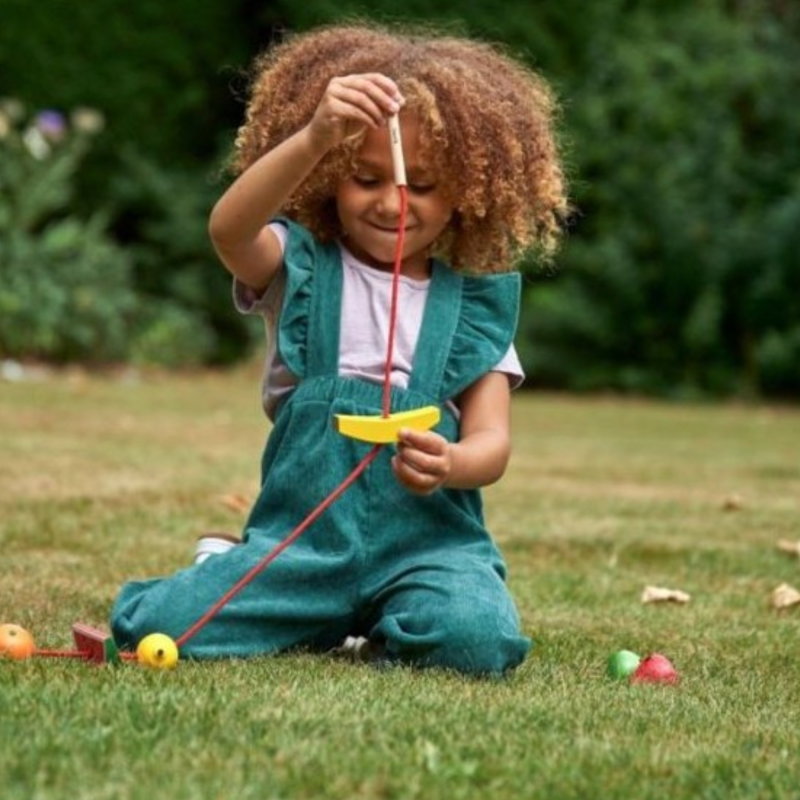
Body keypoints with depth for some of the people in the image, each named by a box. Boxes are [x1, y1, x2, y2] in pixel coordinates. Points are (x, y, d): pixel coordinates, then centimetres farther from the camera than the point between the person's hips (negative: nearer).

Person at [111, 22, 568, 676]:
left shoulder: (476, 301, 9)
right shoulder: (299, 267, 5)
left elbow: (491, 441, 1)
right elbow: (229, 229, -19)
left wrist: (449, 464, -24)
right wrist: (314, 137, -35)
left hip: (425, 540, 0)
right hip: (299, 539, 0)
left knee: (476, 640, -32)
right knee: (158, 628, -21)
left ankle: (379, 624, 4)